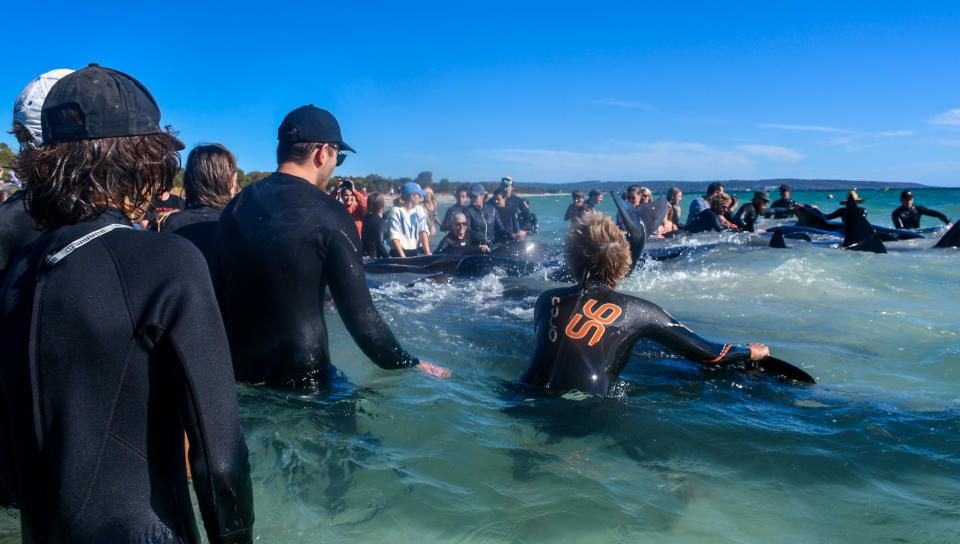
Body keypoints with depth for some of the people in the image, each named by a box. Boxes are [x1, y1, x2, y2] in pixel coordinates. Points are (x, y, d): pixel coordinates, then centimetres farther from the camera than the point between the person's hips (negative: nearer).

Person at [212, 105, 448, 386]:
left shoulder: (235, 205, 3)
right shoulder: (330, 215, -15)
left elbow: (220, 296, 12)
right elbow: (361, 319, -17)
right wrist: (412, 364, -4)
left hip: (238, 372, 7)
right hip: (299, 378, -7)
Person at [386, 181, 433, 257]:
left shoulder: (419, 210, 11)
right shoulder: (396, 211, -4)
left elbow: (423, 231, 0)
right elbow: (394, 237, -11)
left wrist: (427, 252, -14)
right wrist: (403, 257, -21)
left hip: (417, 252, 4)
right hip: (399, 253, -4)